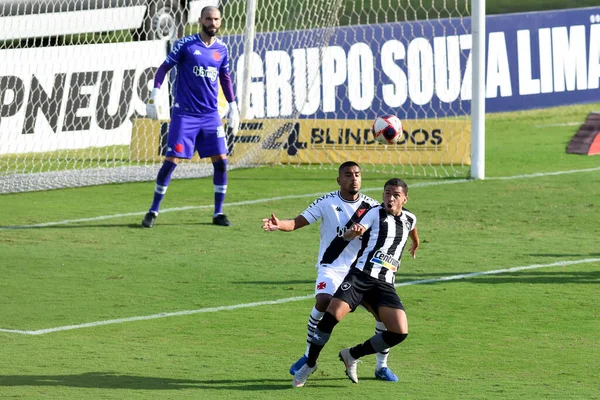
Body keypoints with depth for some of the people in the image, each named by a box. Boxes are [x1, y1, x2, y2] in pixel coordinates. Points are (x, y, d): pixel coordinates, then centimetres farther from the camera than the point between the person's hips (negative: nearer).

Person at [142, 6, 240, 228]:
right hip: (184, 113, -4)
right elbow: (164, 68, -1)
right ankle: (153, 212, 5)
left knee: (221, 160, -1)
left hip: (210, 114, 4)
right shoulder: (186, 44, -6)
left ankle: (218, 213, 11)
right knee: (171, 160, -6)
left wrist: (233, 106, 18)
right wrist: (154, 95, -11)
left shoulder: (221, 49, 7)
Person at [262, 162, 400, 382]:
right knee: (323, 301, -30)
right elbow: (298, 222, -8)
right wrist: (279, 225, -29)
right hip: (331, 268, -3)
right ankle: (309, 356, -11)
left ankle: (381, 366, 13)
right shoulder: (327, 202, -5)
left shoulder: (371, 206, 0)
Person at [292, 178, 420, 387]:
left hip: (385, 284, 4)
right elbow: (347, 235, -14)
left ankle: (352, 356, 8)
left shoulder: (410, 219, 14)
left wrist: (415, 243, 61)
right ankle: (309, 364, 3)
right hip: (360, 274, -4)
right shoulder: (376, 213, 0)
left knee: (400, 332, -14)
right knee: (331, 316, -21)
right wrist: (353, 231, -38)